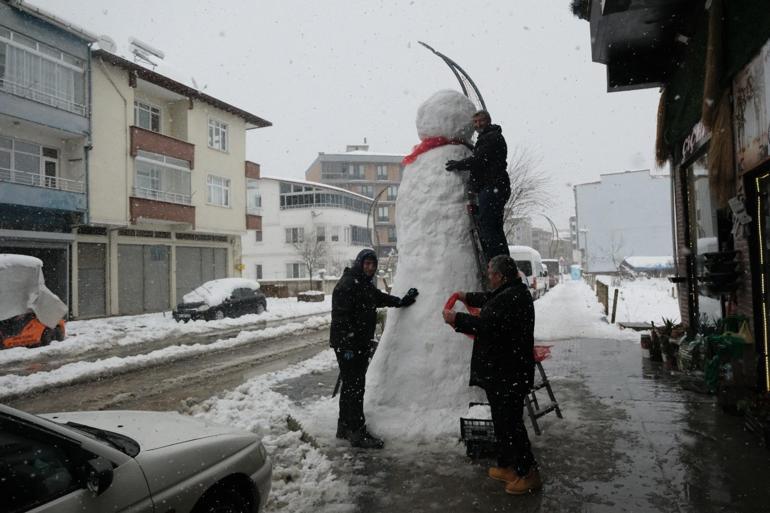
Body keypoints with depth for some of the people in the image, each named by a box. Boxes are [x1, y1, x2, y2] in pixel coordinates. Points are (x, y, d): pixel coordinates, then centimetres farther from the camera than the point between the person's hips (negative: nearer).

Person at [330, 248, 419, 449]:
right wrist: (347, 345, -24)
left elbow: (380, 297, 36)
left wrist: (402, 301, 32)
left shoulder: (366, 284, 16)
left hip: (361, 345, 10)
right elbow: (340, 317, -22)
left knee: (351, 386, 16)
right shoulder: (347, 284, -16)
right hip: (347, 346, -10)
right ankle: (358, 433, 0)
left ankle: (344, 427, 28)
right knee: (355, 388, -7)